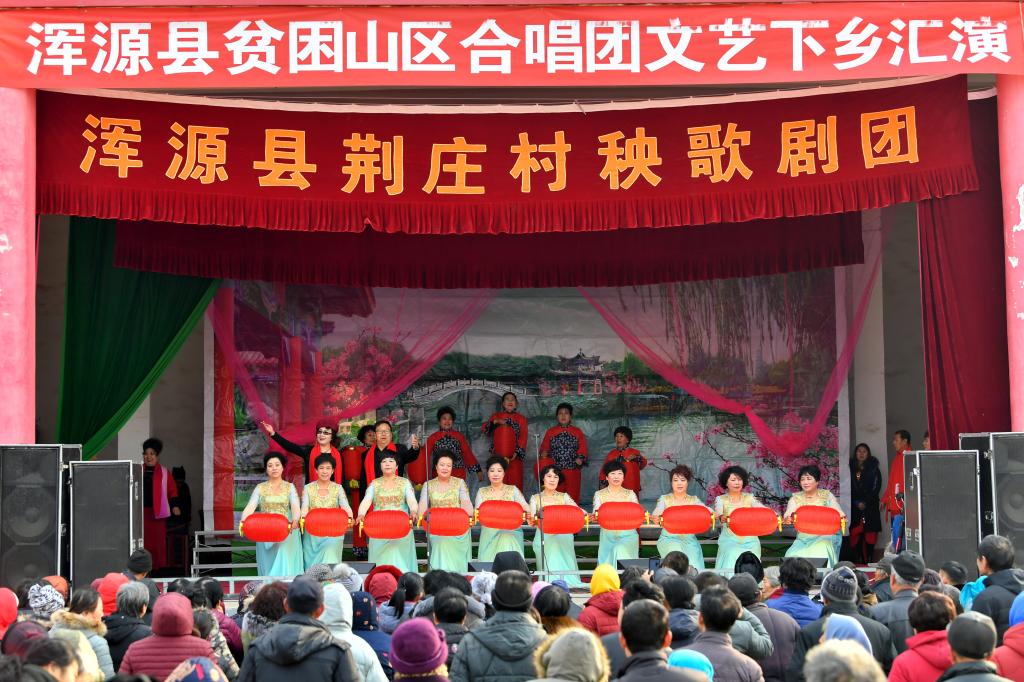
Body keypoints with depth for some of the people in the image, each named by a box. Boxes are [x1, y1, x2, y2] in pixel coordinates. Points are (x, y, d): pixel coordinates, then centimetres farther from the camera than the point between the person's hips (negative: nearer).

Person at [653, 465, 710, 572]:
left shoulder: (694, 500, 12)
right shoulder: (665, 499, 9)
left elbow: (707, 510, -4)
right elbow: (657, 512, -9)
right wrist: (656, 518, -34)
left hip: (689, 539, 1)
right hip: (669, 538, -1)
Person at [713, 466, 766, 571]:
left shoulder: (749, 498, 11)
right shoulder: (721, 499, 6)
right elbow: (718, 514, -13)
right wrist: (722, 518, -38)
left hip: (749, 539, 1)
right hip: (729, 539, -1)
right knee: (733, 554, -27)